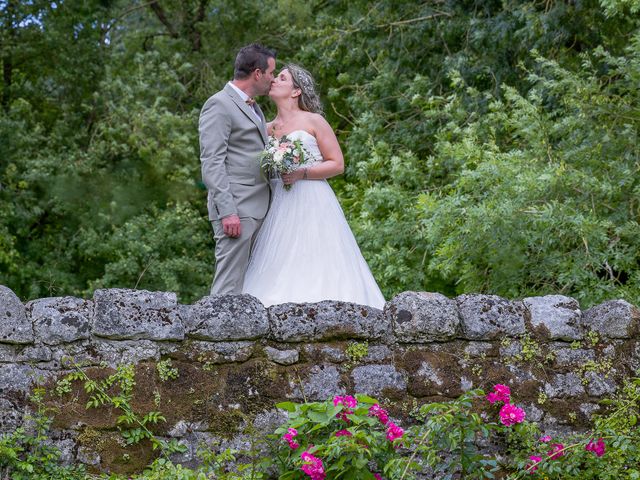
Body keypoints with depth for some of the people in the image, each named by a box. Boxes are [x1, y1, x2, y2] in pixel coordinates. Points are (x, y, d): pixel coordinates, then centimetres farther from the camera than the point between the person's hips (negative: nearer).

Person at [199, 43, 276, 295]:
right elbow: (211, 163, -14)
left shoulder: (253, 107, 22)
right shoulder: (219, 105, -7)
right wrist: (227, 211, -20)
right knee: (230, 286, -12)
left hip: (257, 210, 9)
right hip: (236, 209, -9)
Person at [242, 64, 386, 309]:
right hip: (280, 211, 5)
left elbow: (337, 164, -2)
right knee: (279, 275, -3)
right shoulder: (268, 129, 14)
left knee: (313, 269, -10)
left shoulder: (313, 121, 1)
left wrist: (301, 174, -13)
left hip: (312, 206, -4)